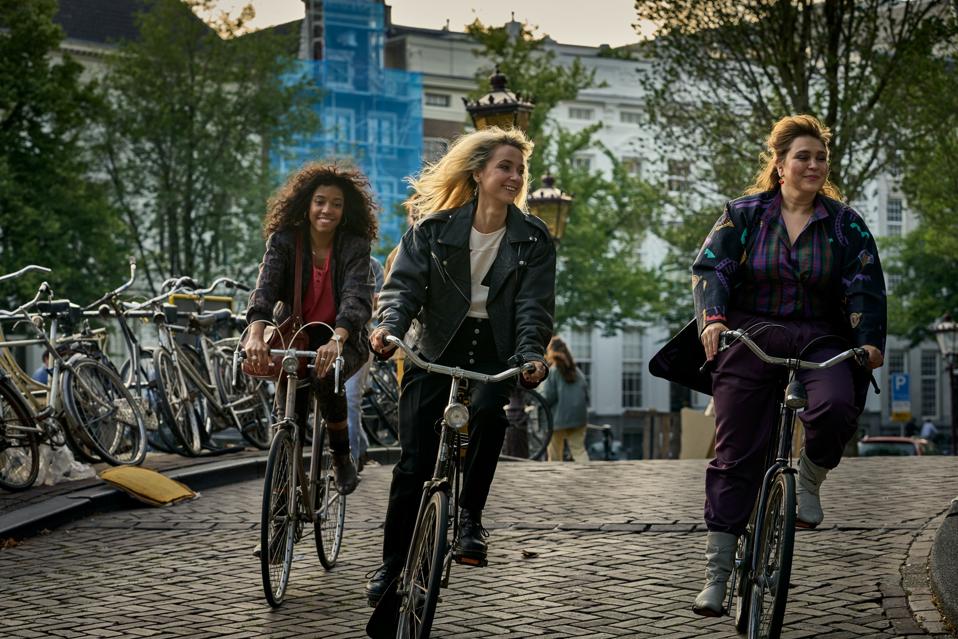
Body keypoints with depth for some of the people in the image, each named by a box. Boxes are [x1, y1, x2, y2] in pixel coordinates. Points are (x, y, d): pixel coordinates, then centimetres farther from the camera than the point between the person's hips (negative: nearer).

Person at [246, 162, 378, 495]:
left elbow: (356, 296, -26)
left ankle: (342, 457, -9)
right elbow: (265, 287, -23)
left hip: (342, 340, -1)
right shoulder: (283, 241, -8)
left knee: (326, 375, -33)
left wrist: (336, 340, -46)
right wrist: (256, 333, -44)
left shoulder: (355, 246, -11)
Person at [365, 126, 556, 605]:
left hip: (497, 353, 0)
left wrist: (531, 354, -25)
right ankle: (393, 563, 12)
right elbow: (404, 282, -7)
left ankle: (470, 516, -12)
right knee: (414, 461, -4)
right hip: (437, 349, 0)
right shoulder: (435, 229, 1)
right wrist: (390, 325, -28)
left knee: (488, 409, -33)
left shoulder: (533, 238, 2)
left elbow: (534, 305, -7)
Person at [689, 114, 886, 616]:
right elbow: (710, 268, -4)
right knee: (734, 457, -5)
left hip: (819, 341, 1)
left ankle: (810, 482, 1)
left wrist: (870, 339, -16)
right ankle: (716, 575, 2)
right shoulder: (744, 214, 5)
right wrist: (713, 317, -22)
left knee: (836, 407, -32)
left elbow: (865, 286, 0)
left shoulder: (845, 223, 6)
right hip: (751, 340, -1)